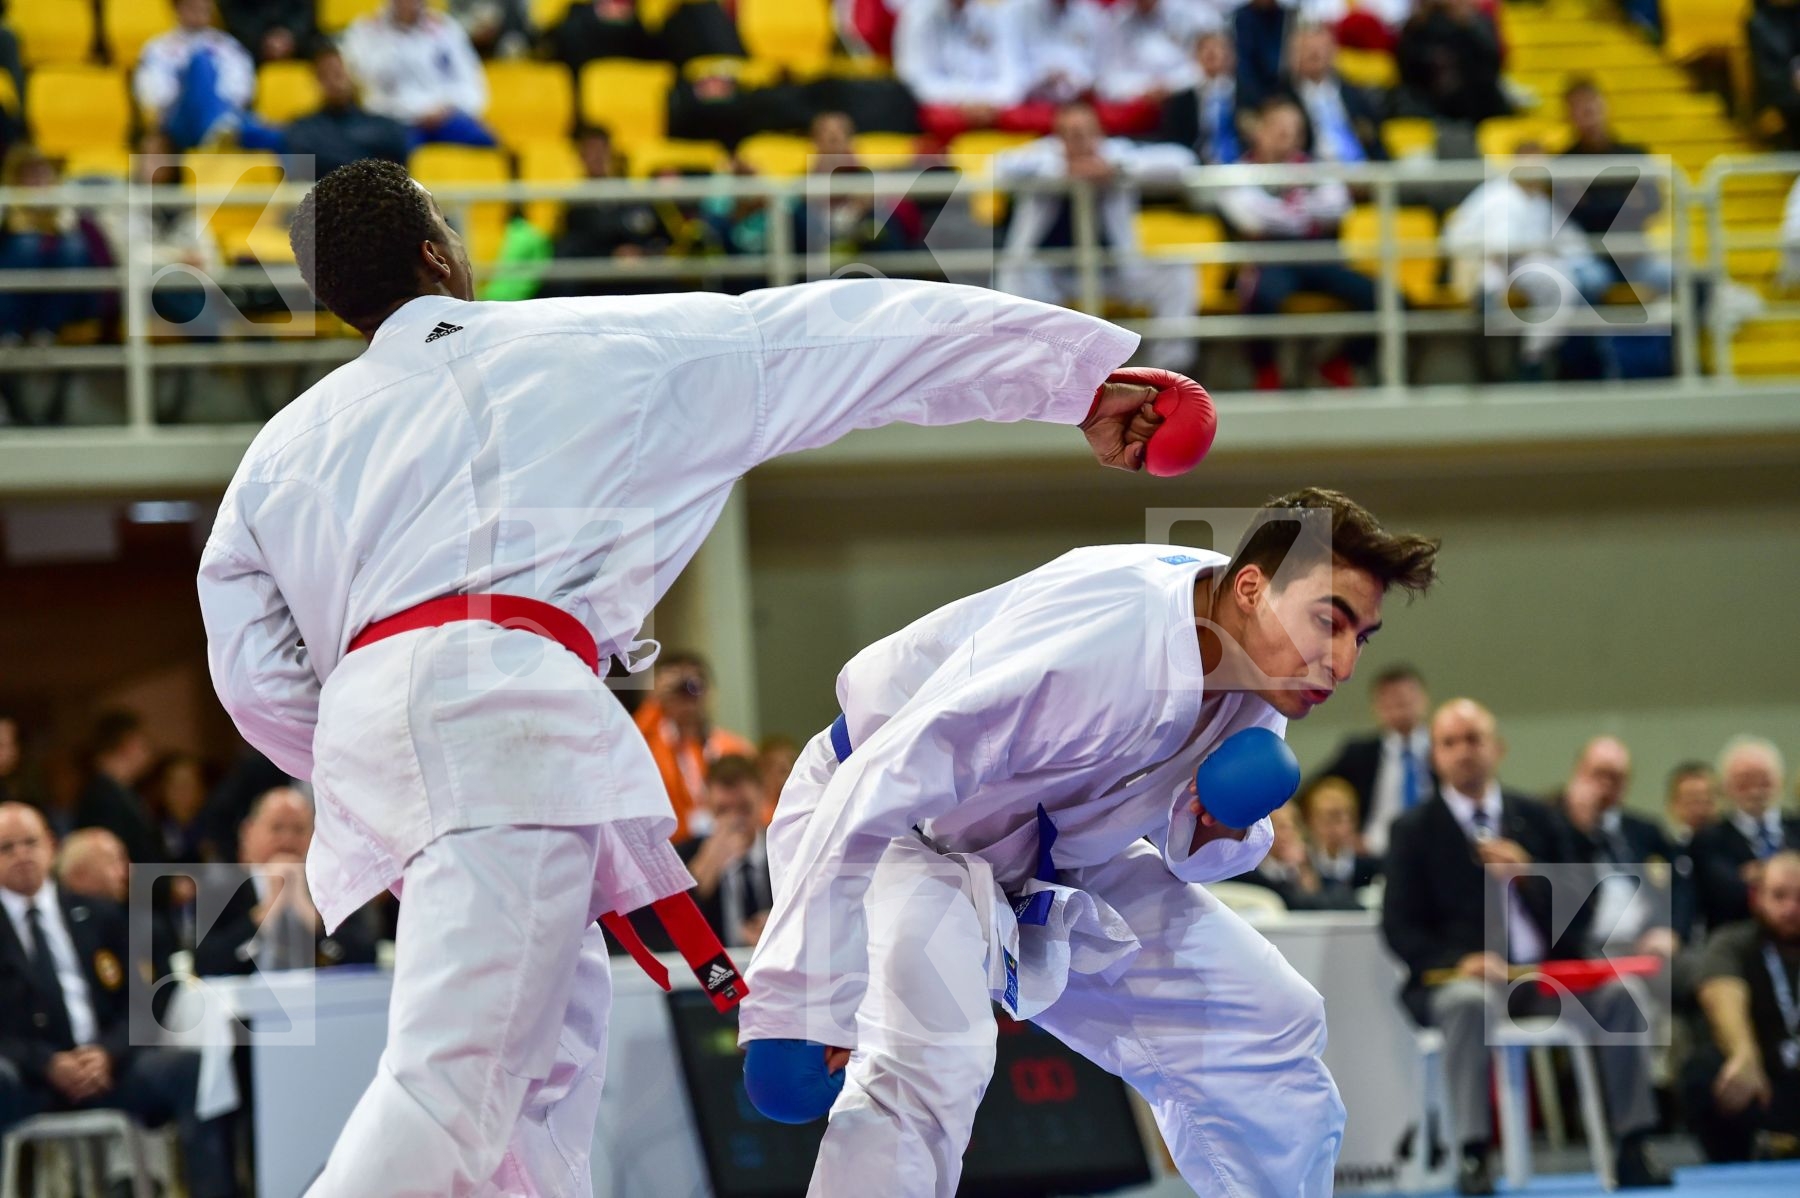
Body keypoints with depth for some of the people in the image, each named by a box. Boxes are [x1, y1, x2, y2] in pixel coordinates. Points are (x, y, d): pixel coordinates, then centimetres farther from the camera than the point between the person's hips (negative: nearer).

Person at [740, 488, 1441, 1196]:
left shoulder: (1254, 663, -12)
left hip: (1054, 857, 8)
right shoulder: (1100, 639, -38)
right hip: (897, 834, -8)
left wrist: (1216, 831, -21)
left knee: (1271, 1030, 5)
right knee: (925, 1061, -35)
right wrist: (804, 1008, -41)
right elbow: (877, 789, -40)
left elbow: (1183, 838, 5)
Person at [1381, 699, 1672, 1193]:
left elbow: (1578, 913, 13)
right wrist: (1458, 961, -19)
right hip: (1460, 976, -3)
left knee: (1620, 994, -24)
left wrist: (1525, 872, -8)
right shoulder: (1414, 831, 7)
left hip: (1547, 969, 3)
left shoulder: (1534, 818, 16)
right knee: (1469, 1001, -38)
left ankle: (1633, 1149, -22)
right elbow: (1399, 927, 0)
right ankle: (1473, 1155, -39)